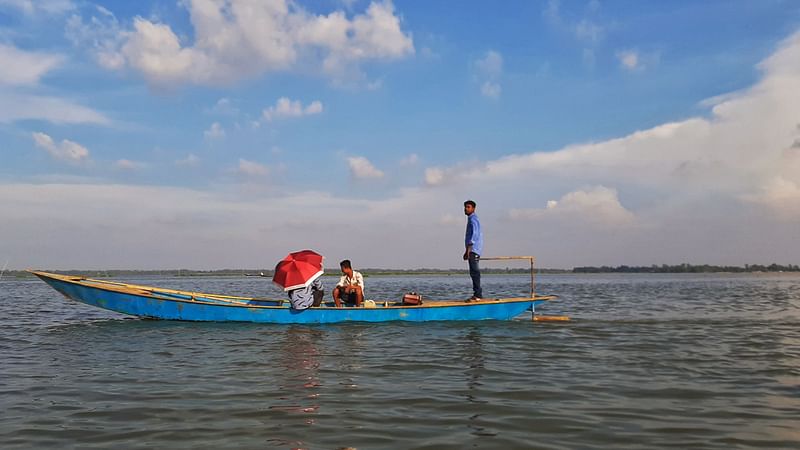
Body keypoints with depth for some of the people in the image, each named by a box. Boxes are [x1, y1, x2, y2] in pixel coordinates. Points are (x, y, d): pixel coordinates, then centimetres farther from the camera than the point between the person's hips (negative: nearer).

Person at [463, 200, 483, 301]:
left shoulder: (473, 219, -10)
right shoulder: (472, 219, 22)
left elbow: (474, 234, -20)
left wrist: (468, 250, -24)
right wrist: (467, 251, 26)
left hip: (473, 250, -11)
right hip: (473, 250, 11)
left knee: (474, 272, -12)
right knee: (474, 272, 11)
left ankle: (477, 295, -13)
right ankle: (477, 294, 14)